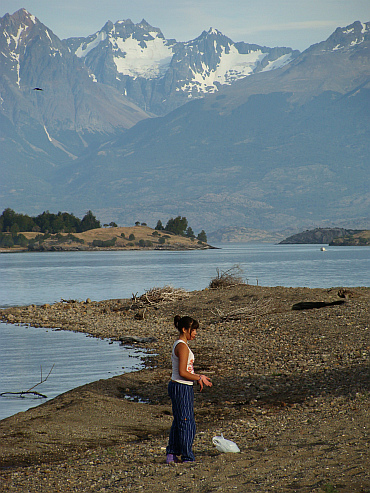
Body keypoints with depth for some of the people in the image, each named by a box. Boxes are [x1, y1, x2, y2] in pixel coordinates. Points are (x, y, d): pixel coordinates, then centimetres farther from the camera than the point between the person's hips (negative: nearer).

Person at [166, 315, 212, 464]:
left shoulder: (179, 344, 13)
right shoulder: (182, 346, -17)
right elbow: (182, 372, -22)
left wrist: (199, 377, 13)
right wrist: (199, 378, -10)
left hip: (177, 386, 10)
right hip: (181, 388, -10)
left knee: (178, 422, 16)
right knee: (187, 423, -4)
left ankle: (171, 454, 21)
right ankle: (187, 458, 2)